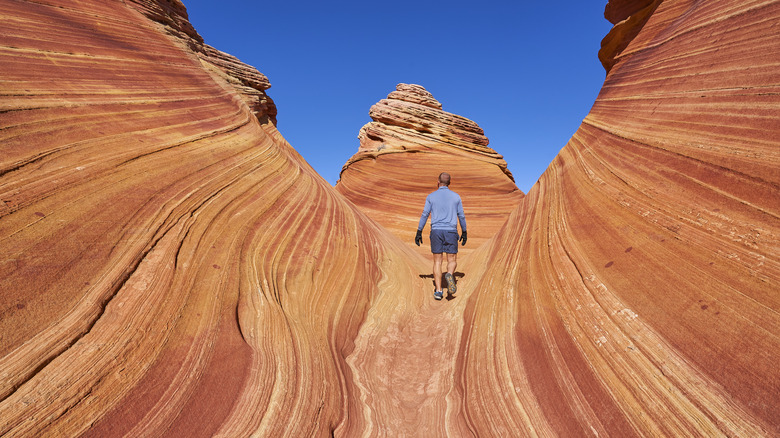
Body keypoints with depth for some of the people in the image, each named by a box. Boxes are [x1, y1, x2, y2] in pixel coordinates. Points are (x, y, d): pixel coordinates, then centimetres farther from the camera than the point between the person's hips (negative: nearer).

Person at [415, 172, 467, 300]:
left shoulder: (431, 196, 4)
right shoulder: (456, 196, 7)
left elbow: (425, 215, 0)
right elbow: (461, 216, 8)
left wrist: (419, 232, 4)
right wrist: (464, 232, 18)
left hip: (436, 231, 0)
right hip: (451, 231, 0)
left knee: (437, 261, 5)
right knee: (452, 261, 7)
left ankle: (438, 290, -2)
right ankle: (449, 275, -27)